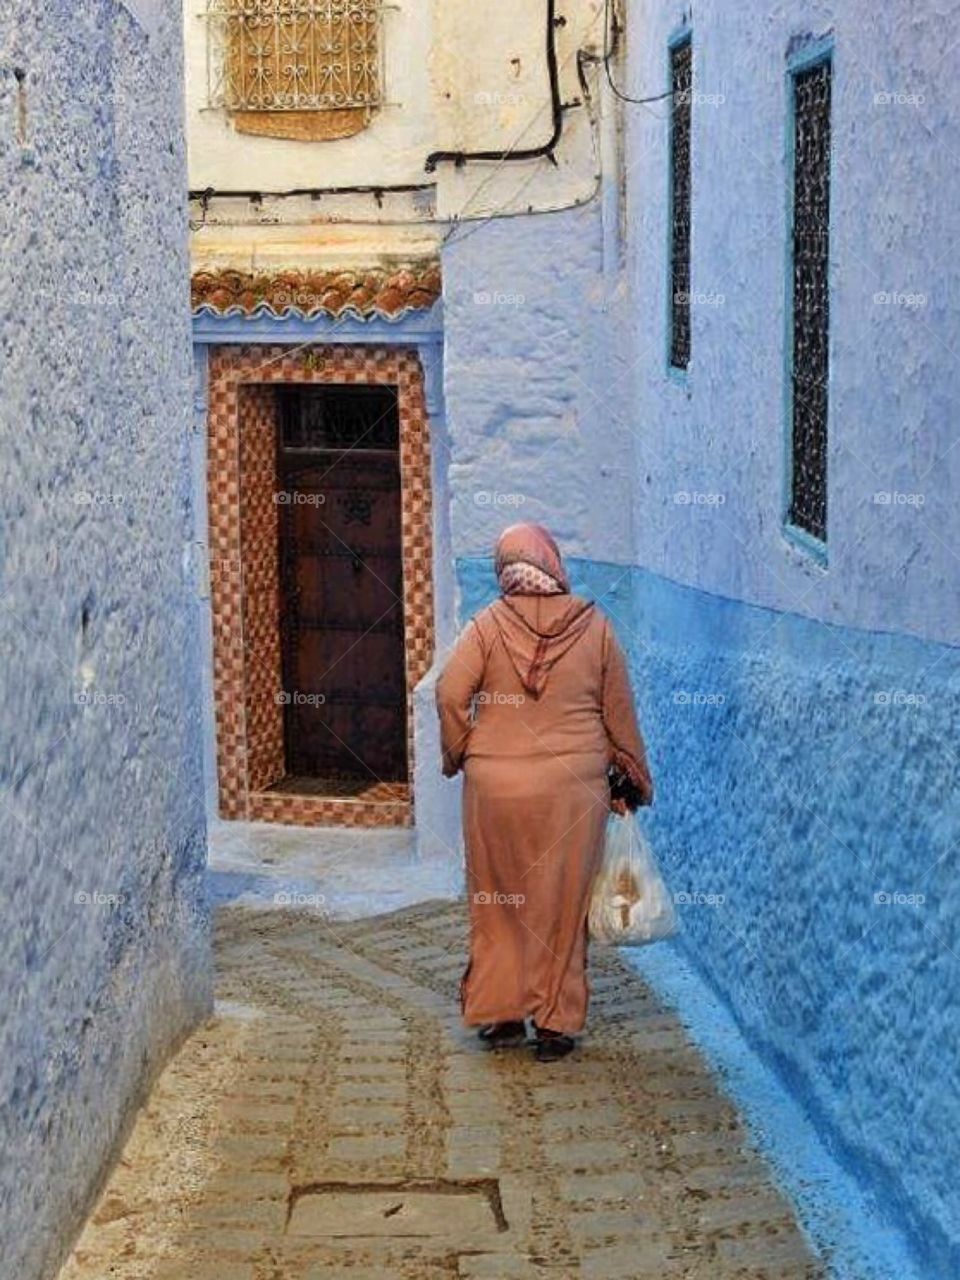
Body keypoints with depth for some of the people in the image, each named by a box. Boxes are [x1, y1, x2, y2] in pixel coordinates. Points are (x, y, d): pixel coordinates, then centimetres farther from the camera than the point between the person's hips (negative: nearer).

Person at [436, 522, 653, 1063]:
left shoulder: (488, 625, -5)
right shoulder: (595, 626, -2)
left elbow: (451, 694, -11)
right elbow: (619, 713, 4)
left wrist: (458, 755, 5)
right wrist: (633, 777, 16)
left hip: (496, 784, 0)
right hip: (573, 788, 0)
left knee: (499, 904, 14)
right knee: (563, 906, 10)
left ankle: (500, 1016, 20)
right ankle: (556, 1024, 15)